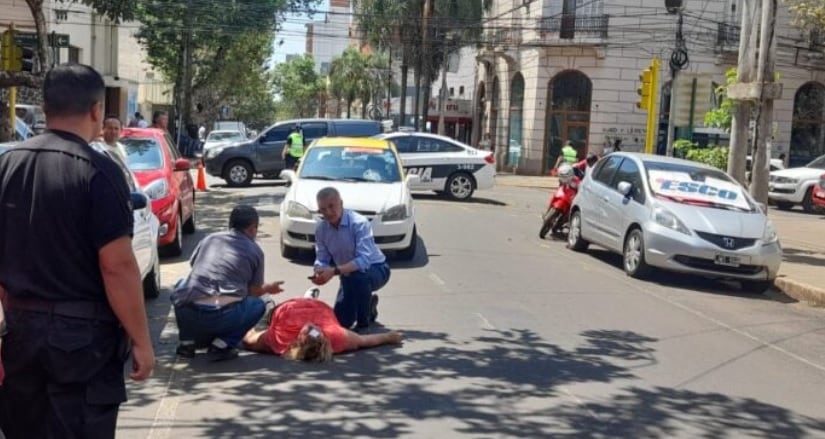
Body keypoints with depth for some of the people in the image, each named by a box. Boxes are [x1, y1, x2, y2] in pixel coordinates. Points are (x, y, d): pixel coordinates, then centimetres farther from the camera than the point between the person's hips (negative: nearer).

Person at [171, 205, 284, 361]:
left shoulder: (210, 239, 17)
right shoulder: (255, 251, 10)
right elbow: (254, 292, 16)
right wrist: (268, 289, 39)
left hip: (186, 313, 4)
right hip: (222, 317, -3)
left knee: (183, 286, 35)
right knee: (257, 304, 24)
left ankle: (188, 341, 22)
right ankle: (222, 344, 5)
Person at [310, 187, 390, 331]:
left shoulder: (359, 223, -27)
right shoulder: (321, 229, -9)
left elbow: (364, 260, -37)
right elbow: (321, 260, -5)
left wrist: (334, 271, -46)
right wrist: (319, 272, -29)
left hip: (375, 270, -6)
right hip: (349, 276, 6)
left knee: (357, 275, -40)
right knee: (341, 320, -1)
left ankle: (363, 322, -15)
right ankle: (369, 304, 31)